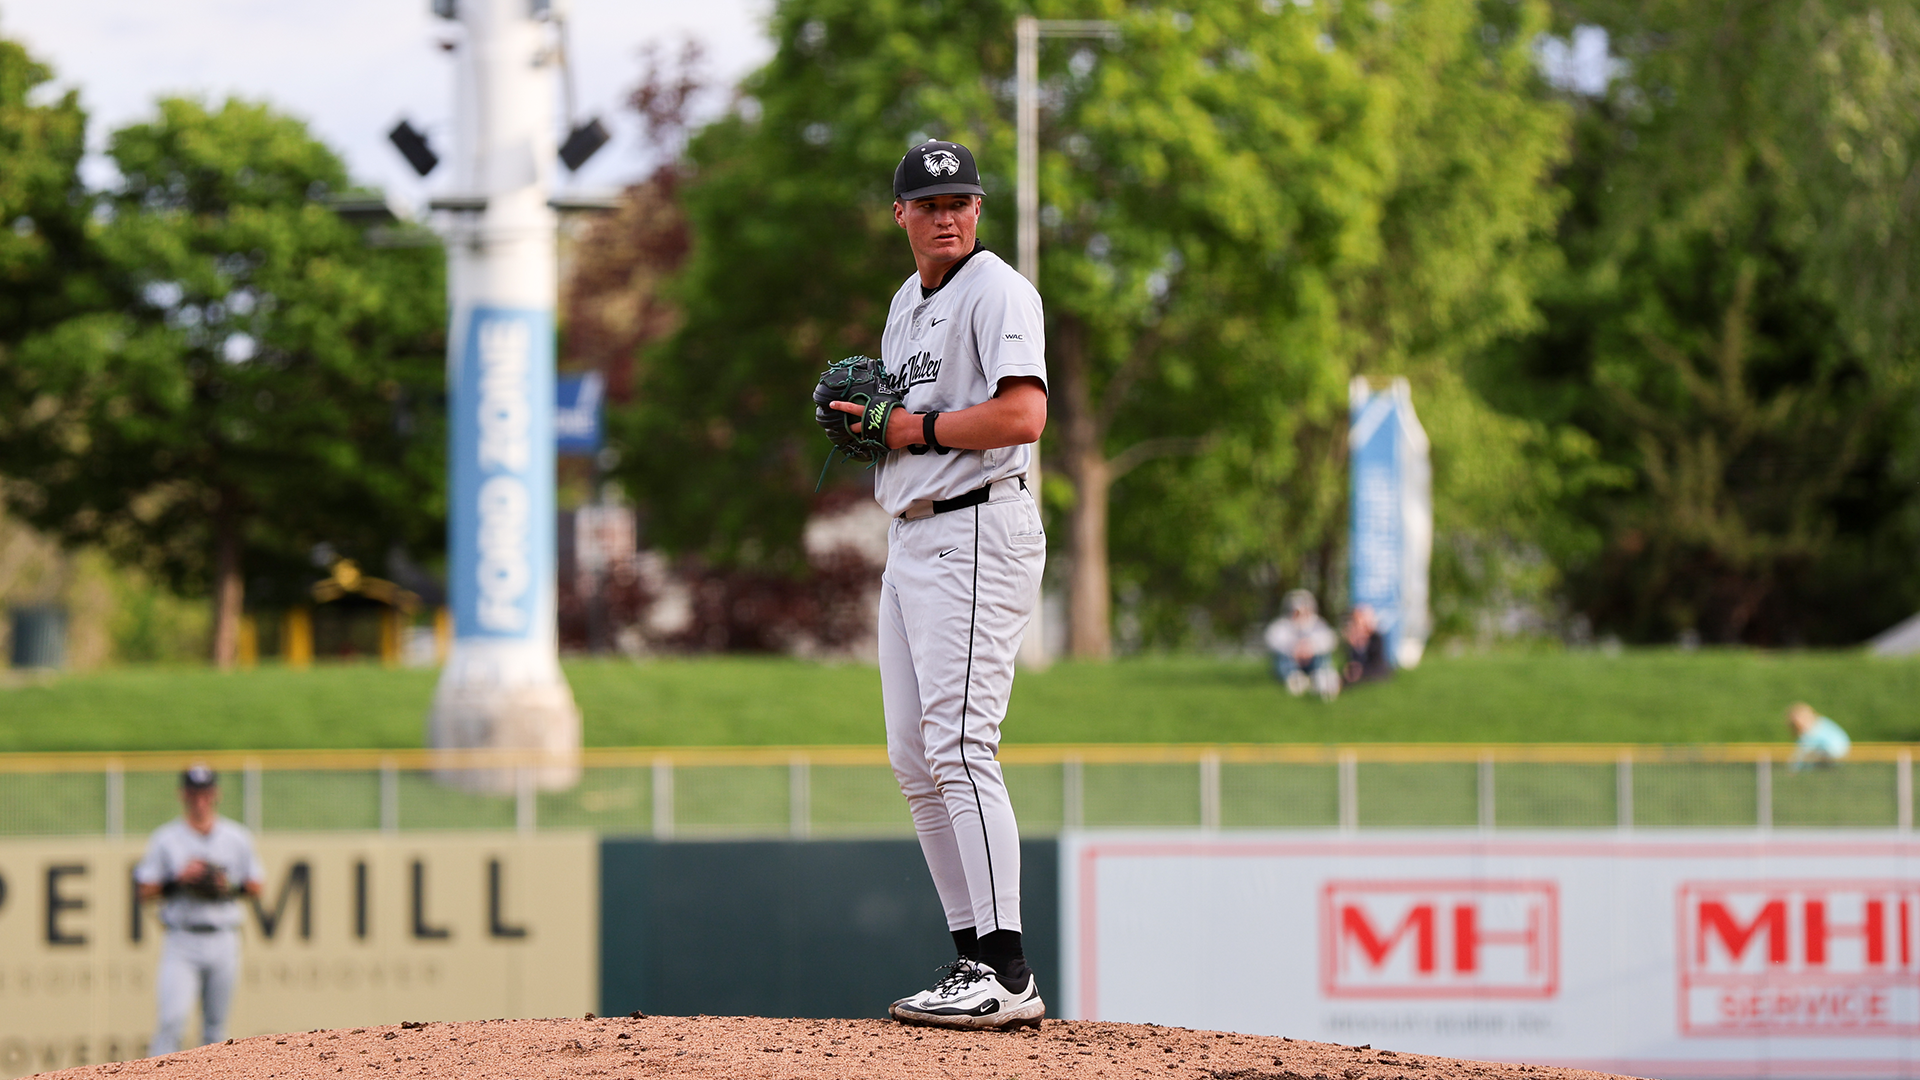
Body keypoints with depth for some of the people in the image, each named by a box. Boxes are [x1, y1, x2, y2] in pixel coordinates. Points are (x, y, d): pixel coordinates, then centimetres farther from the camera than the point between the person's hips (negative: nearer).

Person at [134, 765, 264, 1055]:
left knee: (215, 1026, 6)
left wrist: (230, 887, -7)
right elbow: (145, 891, 1)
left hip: (222, 942, 3)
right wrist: (178, 881, -15)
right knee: (172, 1018, -17)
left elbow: (255, 887, 13)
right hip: (181, 943, -3)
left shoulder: (237, 838, 9)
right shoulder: (165, 839, 3)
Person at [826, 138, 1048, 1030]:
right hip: (910, 540, 10)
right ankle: (974, 958, 12)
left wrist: (915, 428, -14)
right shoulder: (906, 303, 19)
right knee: (915, 759, 8)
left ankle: (1006, 973, -20)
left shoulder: (997, 291, -10)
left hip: (976, 532, -10)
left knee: (958, 746, -17)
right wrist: (864, 423, 7)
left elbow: (1021, 415, -23)